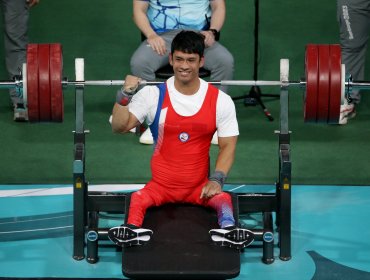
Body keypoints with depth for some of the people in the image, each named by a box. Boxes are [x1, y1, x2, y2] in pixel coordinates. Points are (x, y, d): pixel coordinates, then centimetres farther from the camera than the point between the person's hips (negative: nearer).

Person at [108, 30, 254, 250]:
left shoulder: (220, 100, -2)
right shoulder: (153, 95, -3)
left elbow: (228, 145, 1)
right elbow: (119, 127, -4)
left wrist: (217, 180, -13)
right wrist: (125, 95, -20)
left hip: (200, 187, 0)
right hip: (160, 185, 0)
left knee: (223, 199, -30)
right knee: (138, 199, -30)